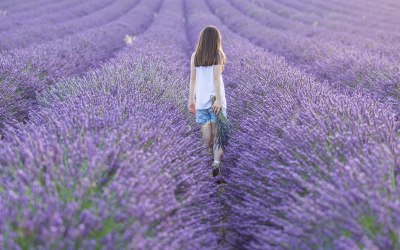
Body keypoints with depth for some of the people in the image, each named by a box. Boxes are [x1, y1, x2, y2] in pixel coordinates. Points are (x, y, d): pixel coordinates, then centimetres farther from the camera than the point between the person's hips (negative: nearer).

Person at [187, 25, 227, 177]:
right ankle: (216, 163, -11)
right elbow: (216, 78, -12)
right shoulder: (218, 55, -4)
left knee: (206, 134, 9)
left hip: (200, 100, 3)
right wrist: (219, 99, -14)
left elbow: (193, 79, 6)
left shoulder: (195, 56, 6)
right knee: (218, 133, 2)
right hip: (215, 99, -3)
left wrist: (191, 100, 12)